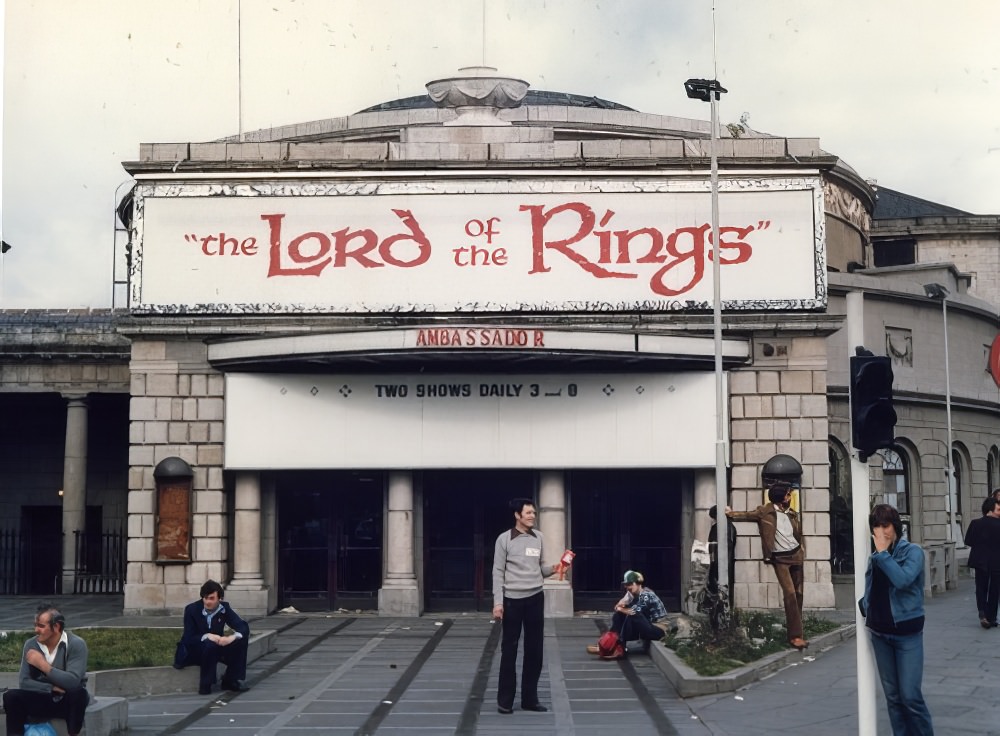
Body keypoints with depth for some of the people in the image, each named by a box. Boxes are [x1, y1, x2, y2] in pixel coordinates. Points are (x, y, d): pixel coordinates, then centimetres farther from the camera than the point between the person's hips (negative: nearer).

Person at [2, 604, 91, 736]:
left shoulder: (76, 644, -17)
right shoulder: (31, 644, -4)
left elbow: (73, 682, -28)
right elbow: (23, 682, -8)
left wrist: (43, 665, -28)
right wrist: (52, 688, -22)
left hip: (69, 701, -3)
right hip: (42, 701, 3)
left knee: (78, 692, -36)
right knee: (11, 696, -21)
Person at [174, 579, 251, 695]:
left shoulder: (224, 609, -8)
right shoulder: (192, 609, -17)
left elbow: (244, 627, -13)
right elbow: (188, 638, -19)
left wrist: (232, 637, -34)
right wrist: (206, 636, -36)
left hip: (216, 647, 4)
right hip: (192, 650, -4)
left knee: (241, 640, -18)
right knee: (210, 645, -37)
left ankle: (231, 680, -8)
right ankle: (205, 684, -22)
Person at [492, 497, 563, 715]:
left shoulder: (538, 537, 8)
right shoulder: (504, 539, -6)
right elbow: (498, 572, -6)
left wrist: (553, 568, -7)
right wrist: (497, 602, -12)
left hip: (535, 598, 4)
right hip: (512, 599, -4)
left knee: (534, 649, 7)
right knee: (509, 649, 2)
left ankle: (530, 698, 16)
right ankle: (505, 700, 11)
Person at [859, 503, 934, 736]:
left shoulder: (912, 551, -8)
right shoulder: (875, 557, 8)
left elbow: (902, 579, -26)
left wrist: (883, 552, -19)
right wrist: (866, 610, 6)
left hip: (906, 632, -5)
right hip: (879, 633, 5)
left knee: (910, 695, -8)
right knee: (892, 696, 9)